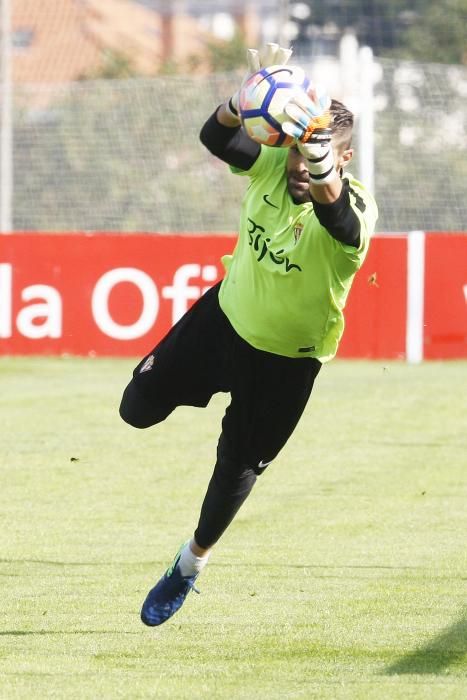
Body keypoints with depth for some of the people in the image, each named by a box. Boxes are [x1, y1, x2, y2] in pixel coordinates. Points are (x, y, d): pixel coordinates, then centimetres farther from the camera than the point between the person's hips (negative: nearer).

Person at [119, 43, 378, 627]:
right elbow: (215, 138, -37)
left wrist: (319, 148, -82)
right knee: (138, 409, 8)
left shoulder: (354, 211, -34)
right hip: (225, 315, 4)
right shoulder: (272, 164, -19)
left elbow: (332, 205, -60)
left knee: (237, 468, 7)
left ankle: (192, 564, 35)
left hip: (287, 360, -4)